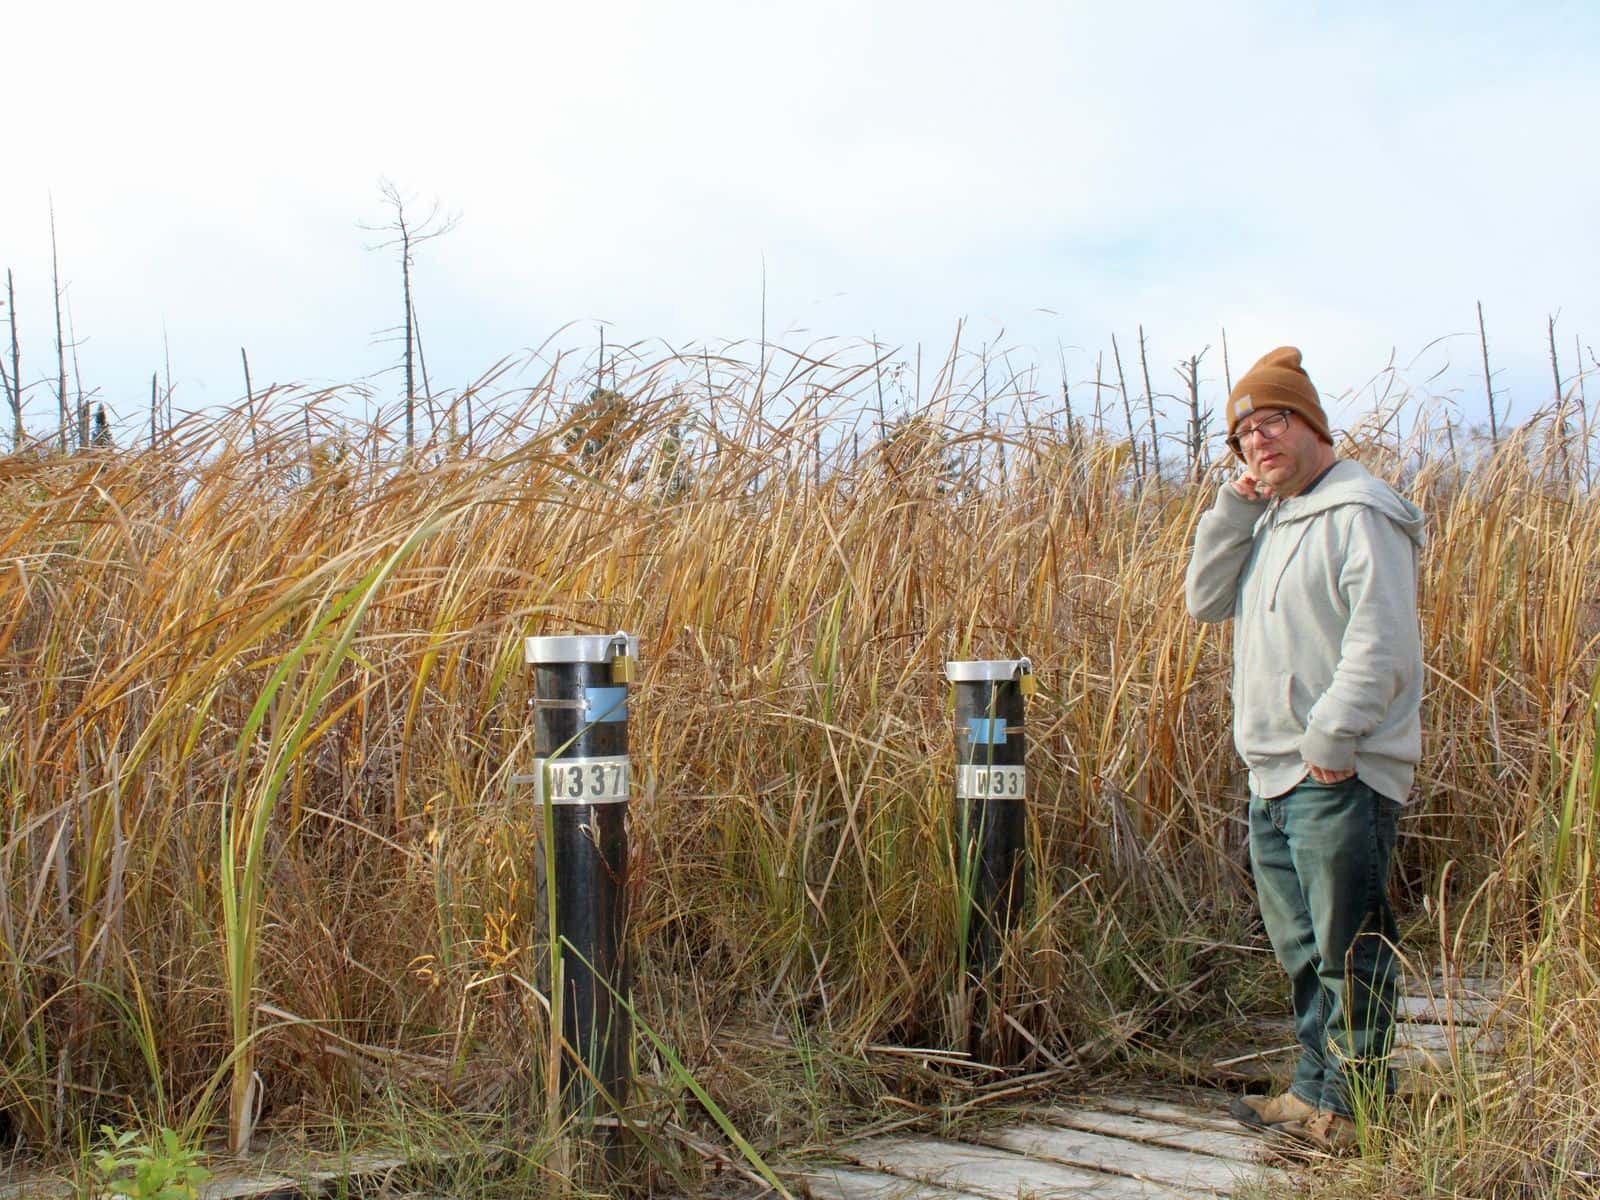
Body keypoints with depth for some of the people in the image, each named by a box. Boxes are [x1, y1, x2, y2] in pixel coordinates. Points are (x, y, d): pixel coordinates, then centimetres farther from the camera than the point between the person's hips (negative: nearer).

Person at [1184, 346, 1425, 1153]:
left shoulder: (1359, 514, -11)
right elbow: (1205, 602, 12)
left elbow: (1381, 643, -18)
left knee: (1348, 953, -2)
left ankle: (1356, 1111, 8)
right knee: (1301, 952, 16)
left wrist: (1334, 737, -21)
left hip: (1340, 778, -9)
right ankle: (1316, 1093, 27)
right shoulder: (1269, 520, 18)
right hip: (1273, 777, 9)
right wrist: (1234, 507, 3)